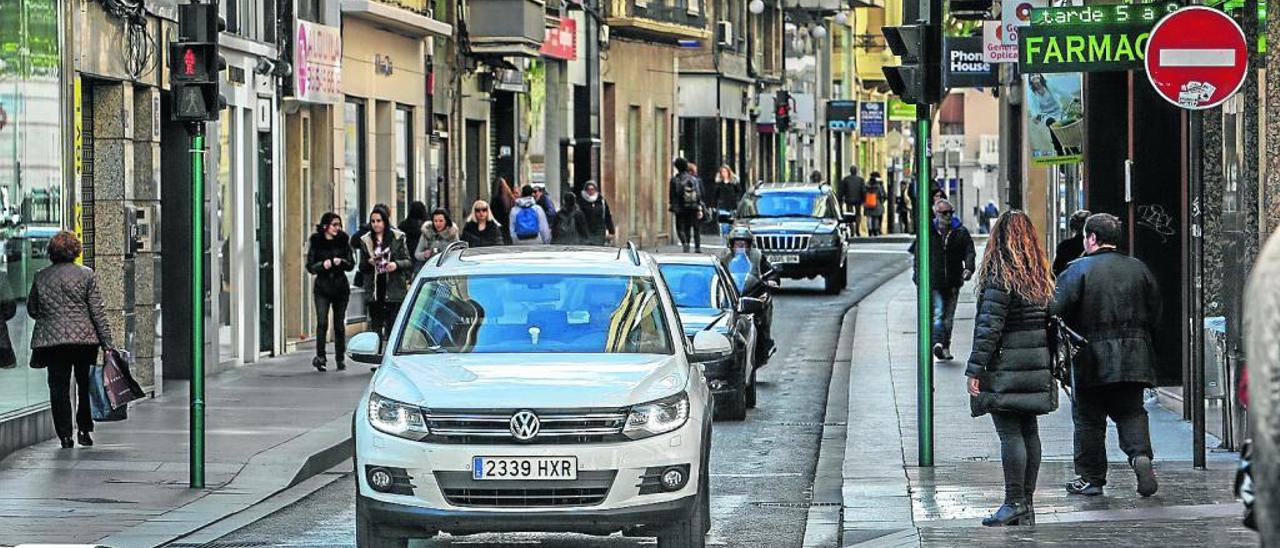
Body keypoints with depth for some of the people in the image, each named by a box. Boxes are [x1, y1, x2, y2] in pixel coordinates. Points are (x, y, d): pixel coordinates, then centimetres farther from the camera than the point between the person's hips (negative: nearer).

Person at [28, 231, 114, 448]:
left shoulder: (40, 277, 5)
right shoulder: (86, 274, -1)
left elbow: (32, 310, 14)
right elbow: (97, 310, -3)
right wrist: (107, 342, -2)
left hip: (51, 339, 1)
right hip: (84, 338, -1)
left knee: (59, 387, 4)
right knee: (85, 384, 13)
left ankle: (65, 434, 0)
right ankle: (84, 429, 11)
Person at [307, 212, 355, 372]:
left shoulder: (343, 241, 4)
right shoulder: (316, 242, 0)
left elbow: (351, 265, 4)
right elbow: (310, 267, 0)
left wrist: (341, 262, -16)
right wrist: (322, 265, -18)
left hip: (340, 288, 2)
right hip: (322, 287, -2)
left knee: (339, 324, 5)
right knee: (322, 322, -15)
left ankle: (340, 358, 16)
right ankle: (320, 356, -8)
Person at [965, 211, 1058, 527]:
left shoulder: (1000, 277, -12)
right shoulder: (1042, 278, 10)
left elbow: (989, 326, -16)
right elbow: (1052, 322, 12)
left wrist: (975, 369, -14)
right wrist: (1053, 365, 17)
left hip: (1006, 367, -7)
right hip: (1037, 365, 7)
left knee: (1009, 432, -7)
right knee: (1029, 431, 9)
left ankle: (1015, 503, -9)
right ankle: (1026, 506, 12)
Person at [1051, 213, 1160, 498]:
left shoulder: (1078, 269, -8)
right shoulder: (1138, 269, 6)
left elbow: (1057, 310, -14)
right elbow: (1155, 313, 10)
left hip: (1092, 358, -4)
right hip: (1134, 357, 4)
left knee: (1088, 417, 7)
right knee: (1131, 411, 11)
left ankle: (1090, 477, 11)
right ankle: (1141, 455, -14)